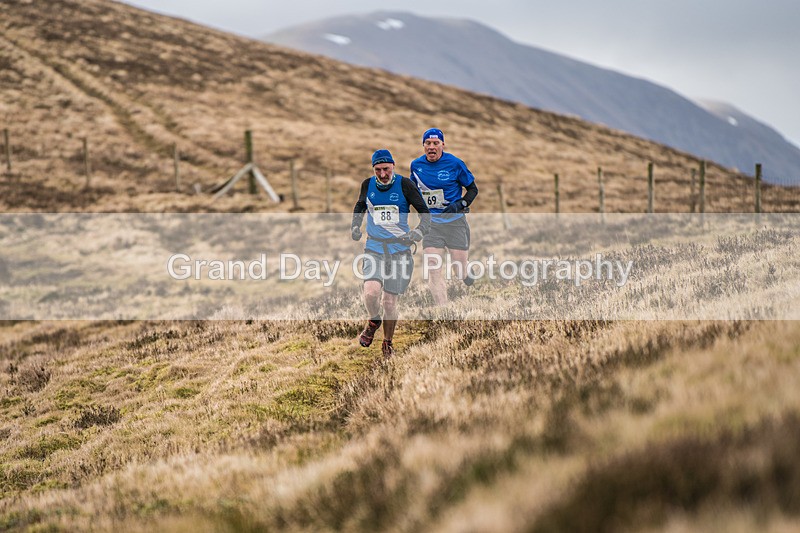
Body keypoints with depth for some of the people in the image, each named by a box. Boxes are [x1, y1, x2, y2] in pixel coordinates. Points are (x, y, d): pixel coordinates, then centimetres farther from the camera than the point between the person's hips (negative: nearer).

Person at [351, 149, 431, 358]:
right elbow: (360, 206, 25)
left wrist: (417, 233, -17)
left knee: (390, 301, 1)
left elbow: (425, 213, -2)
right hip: (374, 248, 2)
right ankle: (374, 321, 11)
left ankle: (387, 343, 24)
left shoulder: (404, 185, -6)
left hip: (400, 249, -1)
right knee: (371, 292, -21)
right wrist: (355, 227, 11)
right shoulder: (368, 184, 3)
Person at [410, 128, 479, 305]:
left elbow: (473, 189, 2)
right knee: (433, 269, -11)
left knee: (461, 270, 1)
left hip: (455, 222, -2)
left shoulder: (454, 163, -6)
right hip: (430, 223, 2)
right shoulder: (416, 165, 4)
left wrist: (460, 204, -14)